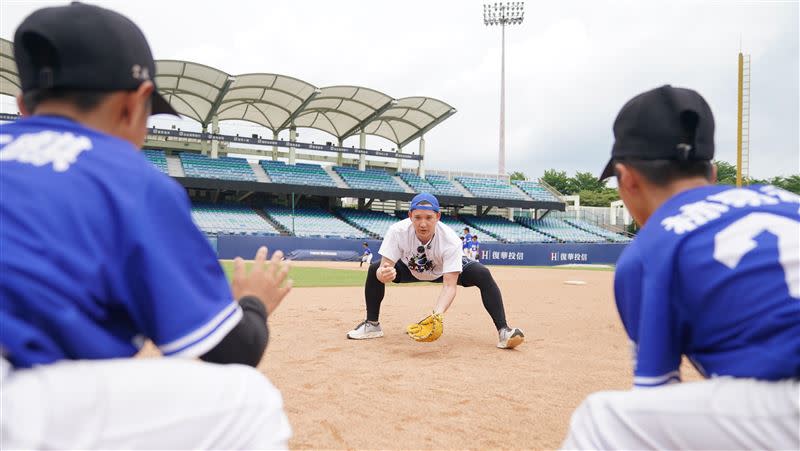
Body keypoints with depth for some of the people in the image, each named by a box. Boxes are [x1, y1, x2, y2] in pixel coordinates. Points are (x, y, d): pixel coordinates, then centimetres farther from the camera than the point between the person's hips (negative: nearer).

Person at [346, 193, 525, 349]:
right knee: (374, 269, -21)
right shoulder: (397, 231, -33)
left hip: (444, 270, -2)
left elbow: (449, 285, -41)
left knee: (483, 274, -27)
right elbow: (385, 266, -34)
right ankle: (372, 325, -2)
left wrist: (437, 314, -59)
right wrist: (382, 274, -60)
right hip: (410, 269, 2)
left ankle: (503, 331, -20)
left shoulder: (451, 240, -37)